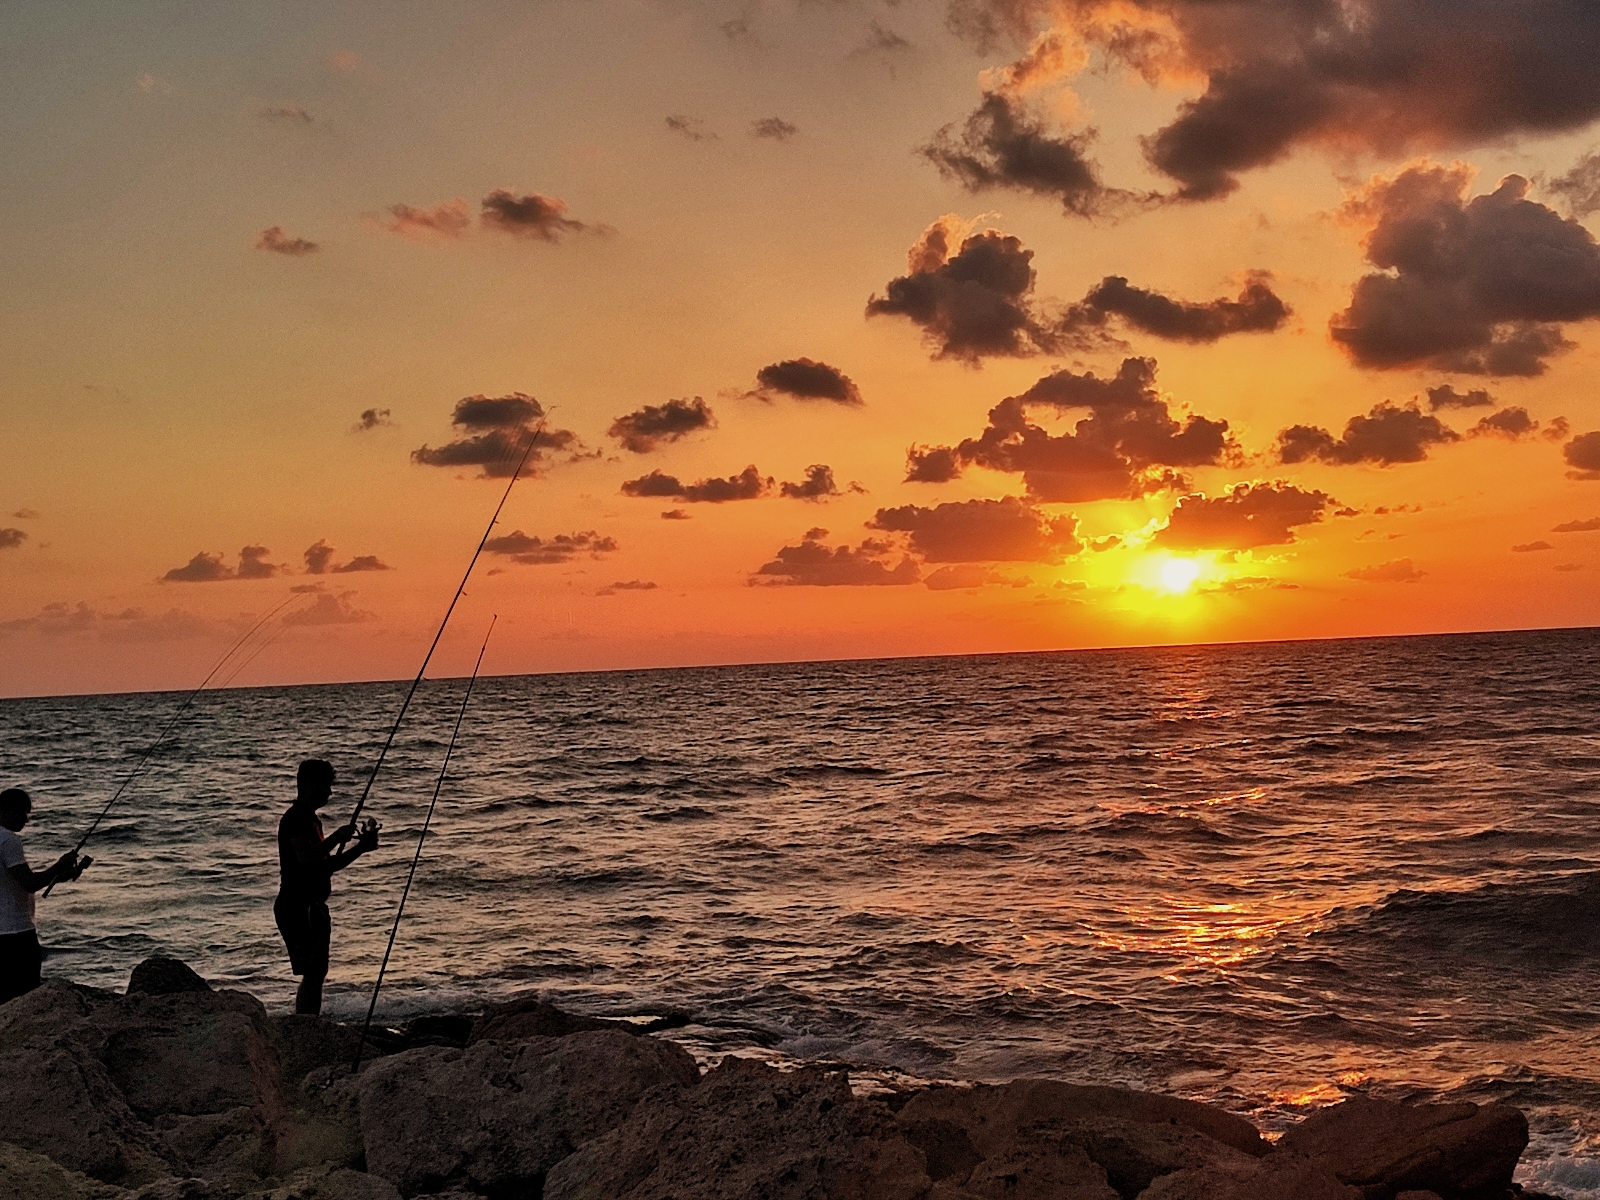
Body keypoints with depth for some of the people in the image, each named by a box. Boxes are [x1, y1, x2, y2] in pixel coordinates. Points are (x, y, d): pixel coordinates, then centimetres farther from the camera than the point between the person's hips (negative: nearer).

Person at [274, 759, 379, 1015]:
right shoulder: (295, 819, -14)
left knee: (316, 973, 11)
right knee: (313, 974, -11)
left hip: (311, 907, 10)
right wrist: (337, 837, -20)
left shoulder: (310, 819, 18)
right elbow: (308, 859, -29)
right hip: (298, 907, -10)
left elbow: (326, 866, 20)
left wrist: (360, 848, 10)